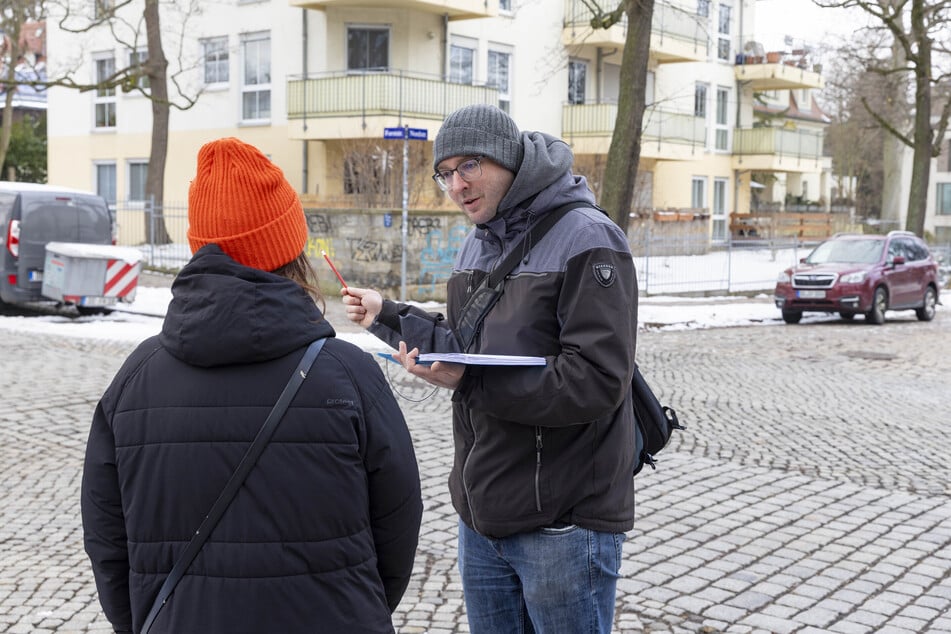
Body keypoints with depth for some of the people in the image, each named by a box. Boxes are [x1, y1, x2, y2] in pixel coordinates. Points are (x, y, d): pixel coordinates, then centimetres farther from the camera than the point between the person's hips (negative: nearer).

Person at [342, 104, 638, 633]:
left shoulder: (587, 239, -15)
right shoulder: (478, 244, 13)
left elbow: (597, 381, -24)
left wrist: (471, 380, -26)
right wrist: (388, 316, 13)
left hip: (564, 523, -8)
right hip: (482, 515, 8)